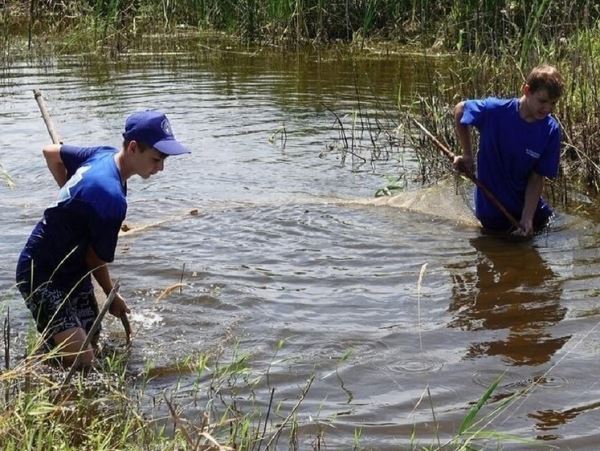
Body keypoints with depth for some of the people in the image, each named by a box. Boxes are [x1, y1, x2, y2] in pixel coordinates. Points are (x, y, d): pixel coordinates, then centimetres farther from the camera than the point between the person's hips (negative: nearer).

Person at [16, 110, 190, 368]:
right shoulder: (111, 198, -30)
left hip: (72, 270, 10)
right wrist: (112, 297, 1)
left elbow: (51, 152, 14)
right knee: (81, 361, -18)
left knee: (91, 343, 11)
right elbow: (95, 259, -17)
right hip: (42, 276, -10)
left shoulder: (103, 154, -3)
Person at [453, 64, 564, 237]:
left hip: (527, 202, 3)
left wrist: (527, 218, -24)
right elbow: (460, 109, -6)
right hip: (492, 206, -2)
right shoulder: (495, 110, -26)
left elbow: (537, 177, -16)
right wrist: (467, 156, -3)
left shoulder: (551, 131, -19)